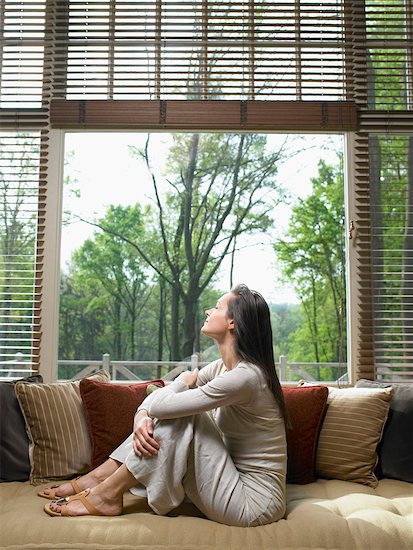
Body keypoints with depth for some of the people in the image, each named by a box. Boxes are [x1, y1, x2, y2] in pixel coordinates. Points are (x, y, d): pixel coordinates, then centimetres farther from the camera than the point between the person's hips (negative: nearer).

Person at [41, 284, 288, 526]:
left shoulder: (244, 376, -25)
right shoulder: (223, 367, 5)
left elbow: (161, 405, -24)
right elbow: (156, 402, 5)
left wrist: (186, 380, -3)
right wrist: (141, 418, -16)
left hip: (253, 503, -8)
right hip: (237, 479, 8)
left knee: (181, 416, -19)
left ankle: (109, 494, -6)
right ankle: (98, 477, 6)